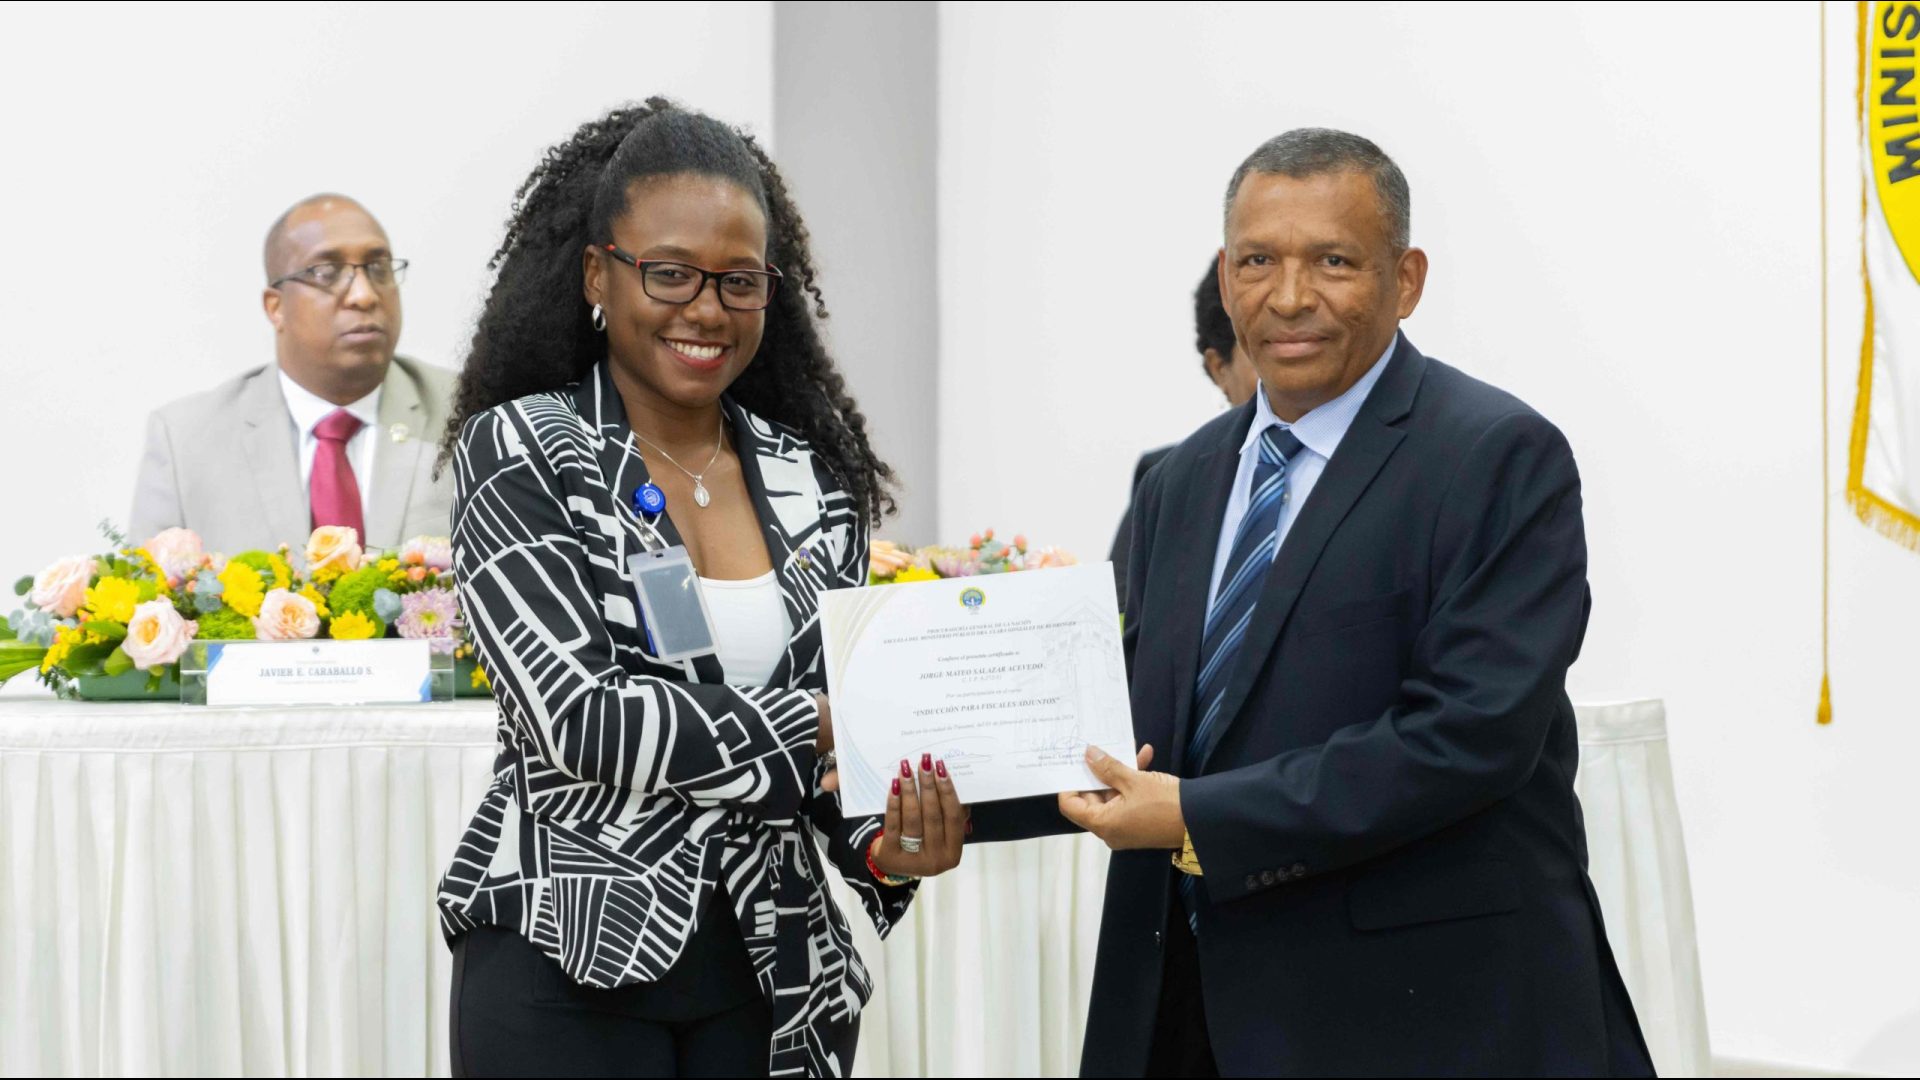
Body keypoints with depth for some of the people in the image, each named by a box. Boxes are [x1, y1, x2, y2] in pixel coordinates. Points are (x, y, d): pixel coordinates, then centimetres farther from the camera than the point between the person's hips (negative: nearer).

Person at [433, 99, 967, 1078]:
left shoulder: (814, 477, 7)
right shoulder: (517, 451, -5)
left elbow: (848, 727, 9)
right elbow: (581, 718, -15)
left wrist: (884, 847, -12)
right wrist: (817, 728, -15)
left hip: (770, 968, 4)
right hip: (568, 963, -4)